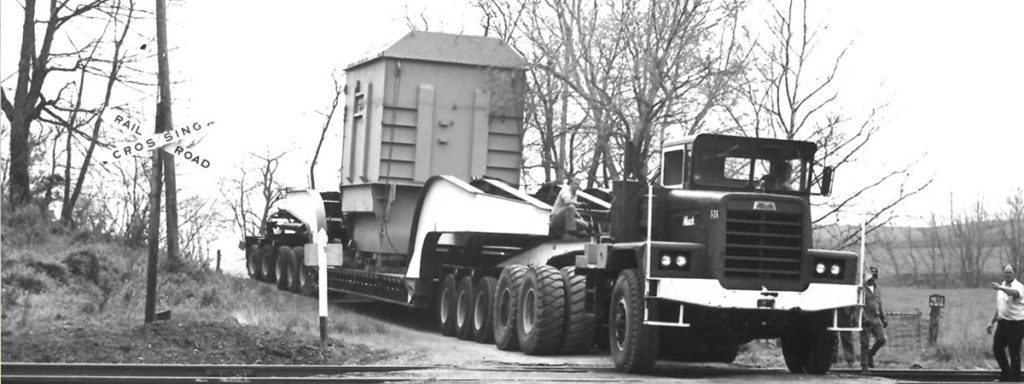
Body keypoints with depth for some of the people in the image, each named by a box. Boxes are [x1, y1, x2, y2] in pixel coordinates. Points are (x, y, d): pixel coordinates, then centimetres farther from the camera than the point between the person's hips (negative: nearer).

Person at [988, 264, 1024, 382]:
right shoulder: (1002, 287, 12)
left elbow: (1014, 293, -40)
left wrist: (1000, 288, -57)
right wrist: (992, 322, 23)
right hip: (1002, 323, 8)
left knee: (1014, 353, -3)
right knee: (997, 349, 12)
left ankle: (1014, 378, 8)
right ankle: (1005, 375, 30)